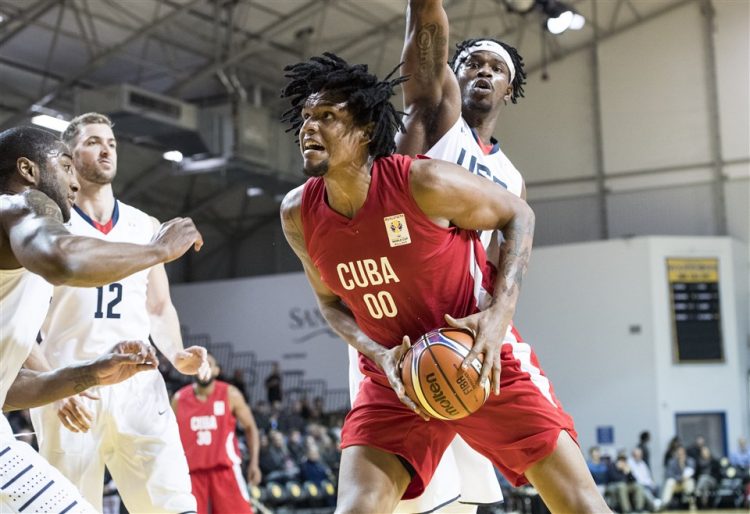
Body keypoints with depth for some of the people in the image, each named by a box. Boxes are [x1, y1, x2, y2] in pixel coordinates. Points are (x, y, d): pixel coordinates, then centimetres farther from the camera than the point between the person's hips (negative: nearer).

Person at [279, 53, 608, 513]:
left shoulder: (424, 182, -21)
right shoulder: (298, 214, -8)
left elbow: (518, 216, -6)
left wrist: (499, 313, -19)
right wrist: (379, 355, -10)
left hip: (483, 360, -3)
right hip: (396, 378, 3)